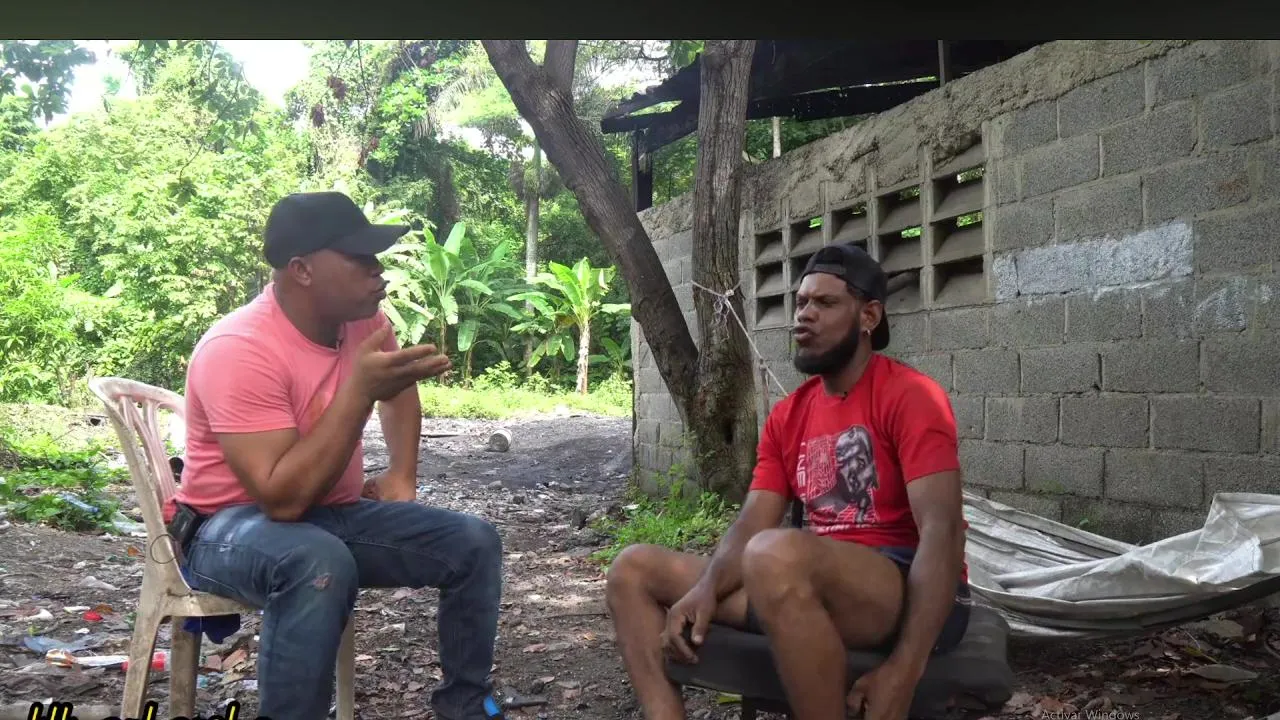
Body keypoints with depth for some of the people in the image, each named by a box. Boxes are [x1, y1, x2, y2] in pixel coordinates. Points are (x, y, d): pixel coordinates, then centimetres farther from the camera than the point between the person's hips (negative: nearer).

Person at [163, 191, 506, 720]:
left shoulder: (361, 318, -5)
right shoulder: (239, 350, -27)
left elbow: (398, 389, 20)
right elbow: (283, 499, -34)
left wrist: (401, 475, 6)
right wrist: (360, 390, -35)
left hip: (333, 513, 7)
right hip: (232, 526, -7)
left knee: (474, 543, -6)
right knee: (320, 563, -40)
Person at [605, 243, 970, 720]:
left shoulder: (910, 396, -8)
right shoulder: (786, 417, 13)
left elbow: (942, 532, -18)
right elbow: (751, 527, 6)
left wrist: (903, 671, -28)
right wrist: (704, 589, -17)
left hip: (912, 592, -7)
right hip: (818, 584, 8)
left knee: (776, 555, -39)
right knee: (633, 569, 2)